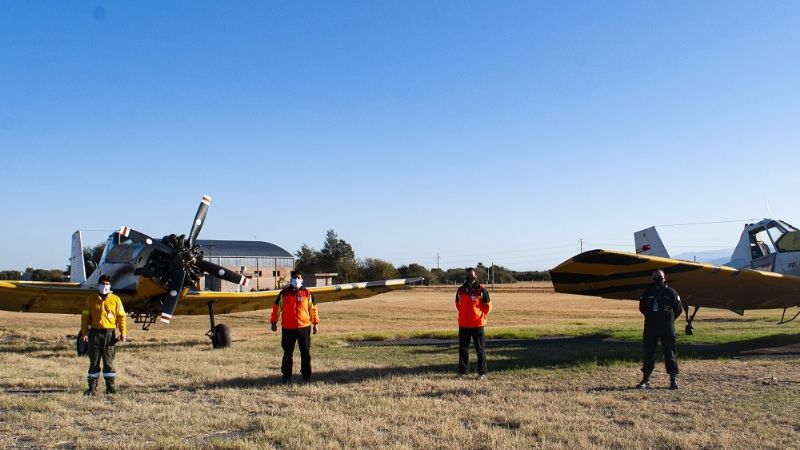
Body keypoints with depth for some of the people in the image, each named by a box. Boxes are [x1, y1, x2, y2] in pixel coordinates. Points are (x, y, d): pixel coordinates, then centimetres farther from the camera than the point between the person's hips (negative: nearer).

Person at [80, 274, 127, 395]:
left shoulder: (115, 299, 4)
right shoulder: (91, 299, 7)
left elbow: (121, 316, 3)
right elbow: (85, 316, 7)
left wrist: (123, 332, -5)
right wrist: (84, 333, -1)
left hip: (109, 333, -1)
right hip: (95, 332, 1)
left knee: (109, 361, 3)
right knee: (94, 361, 4)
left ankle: (110, 386, 10)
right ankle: (92, 387, 9)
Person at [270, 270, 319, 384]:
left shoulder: (307, 293, 4)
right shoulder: (284, 293, 2)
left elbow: (313, 308, 11)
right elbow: (276, 307, 8)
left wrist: (315, 323, 11)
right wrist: (273, 322, 7)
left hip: (304, 327, 1)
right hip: (288, 328, -1)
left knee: (306, 353, 6)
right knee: (287, 353, 4)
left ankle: (306, 375, 18)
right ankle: (287, 376, 12)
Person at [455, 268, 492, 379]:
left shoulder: (482, 290, -5)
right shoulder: (460, 290, 6)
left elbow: (487, 306, 2)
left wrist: (481, 317, -1)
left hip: (477, 325, -4)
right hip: (463, 325, 4)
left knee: (480, 349, 2)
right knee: (463, 348, 9)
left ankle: (482, 372, 8)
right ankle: (462, 371, 18)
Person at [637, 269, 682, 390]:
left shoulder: (671, 292, 0)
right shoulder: (647, 293, 5)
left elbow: (678, 309, 8)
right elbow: (642, 307, 19)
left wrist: (669, 319, 8)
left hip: (667, 328, -2)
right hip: (650, 327, 2)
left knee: (670, 353, 1)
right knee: (648, 353, 4)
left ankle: (674, 379, 8)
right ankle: (646, 379, 10)